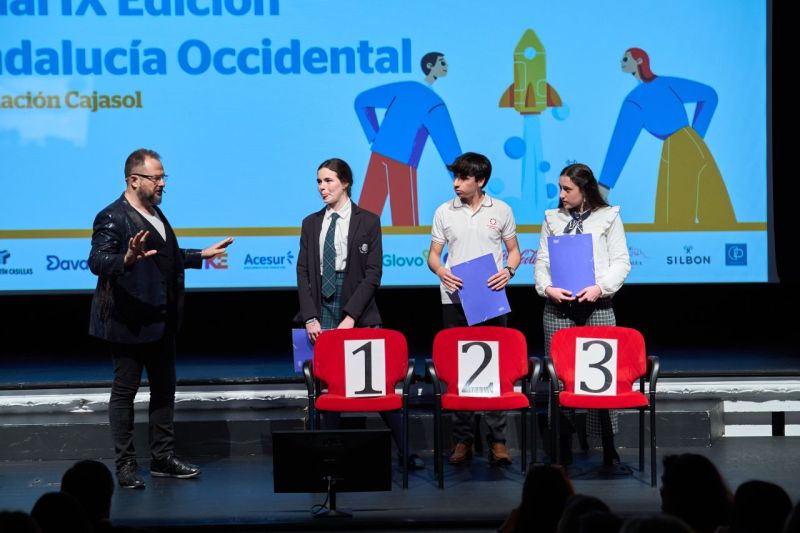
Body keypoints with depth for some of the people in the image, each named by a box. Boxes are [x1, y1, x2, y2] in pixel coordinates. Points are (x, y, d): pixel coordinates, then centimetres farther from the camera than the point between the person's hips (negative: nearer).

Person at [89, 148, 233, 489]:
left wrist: (201, 256, 25)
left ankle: (163, 457, 24)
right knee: (124, 392, 1)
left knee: (164, 390, 14)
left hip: (162, 321, 9)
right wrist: (127, 259, -45)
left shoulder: (155, 213, 12)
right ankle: (125, 464, 7)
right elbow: (97, 262, -28)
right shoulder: (112, 218, -16)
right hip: (129, 322, -9)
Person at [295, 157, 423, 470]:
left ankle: (405, 452, 1)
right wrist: (311, 318, -5)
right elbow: (303, 273, 8)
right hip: (322, 312, 3)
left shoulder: (367, 221, 2)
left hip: (358, 314, -3)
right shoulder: (311, 224, 12)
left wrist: (351, 316, -13)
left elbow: (373, 273, -4)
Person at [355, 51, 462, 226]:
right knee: (406, 225, -1)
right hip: (402, 164, -7)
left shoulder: (404, 88, 10)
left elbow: (362, 101, 21)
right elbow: (450, 148, -12)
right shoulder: (434, 105, -9)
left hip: (379, 156, 7)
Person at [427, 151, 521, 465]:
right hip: (455, 299, 1)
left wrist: (508, 270, -10)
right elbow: (433, 254, 9)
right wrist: (441, 271, -12)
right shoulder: (444, 212, 7)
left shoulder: (501, 210, 5)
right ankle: (463, 439, 8)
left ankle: (497, 440, 2)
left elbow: (513, 250, 11)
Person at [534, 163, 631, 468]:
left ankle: (609, 450, 2)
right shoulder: (552, 219, 12)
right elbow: (542, 261, 8)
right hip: (558, 307, 2)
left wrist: (600, 288, -14)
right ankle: (563, 449, 9)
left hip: (596, 306, -2)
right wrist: (547, 288, -10)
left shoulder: (608, 217, 5)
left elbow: (621, 262, 1)